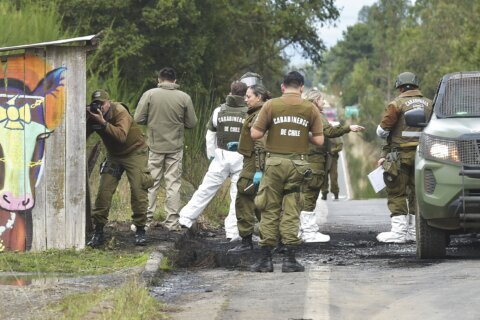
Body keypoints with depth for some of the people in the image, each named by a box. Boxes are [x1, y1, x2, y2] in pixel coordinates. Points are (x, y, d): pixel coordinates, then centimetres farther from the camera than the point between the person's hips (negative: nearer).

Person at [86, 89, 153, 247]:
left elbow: (121, 136, -42)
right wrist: (84, 120, -30)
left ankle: (140, 230, -2)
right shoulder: (92, 116, -10)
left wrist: (103, 123, -47)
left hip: (135, 153, -5)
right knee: (104, 191, -5)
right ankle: (98, 232, 0)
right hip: (114, 155, 5)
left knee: (138, 190, -13)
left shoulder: (120, 113, -26)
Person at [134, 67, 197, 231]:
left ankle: (145, 219, 6)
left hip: (154, 146, -1)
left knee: (150, 183, 7)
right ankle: (172, 221, 7)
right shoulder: (184, 97, -5)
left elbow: (138, 119, -7)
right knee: (173, 184, 7)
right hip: (175, 147, 1)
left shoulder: (150, 95, -8)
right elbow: (192, 123, 0)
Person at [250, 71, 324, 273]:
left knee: (270, 210, 6)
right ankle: (290, 260, 2)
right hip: (297, 163, 1)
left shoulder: (271, 105, -3)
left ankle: (266, 259, 5)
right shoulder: (310, 109, 1)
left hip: (275, 162, -1)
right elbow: (319, 140, 0)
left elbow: (255, 134, -5)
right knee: (291, 212, 5)